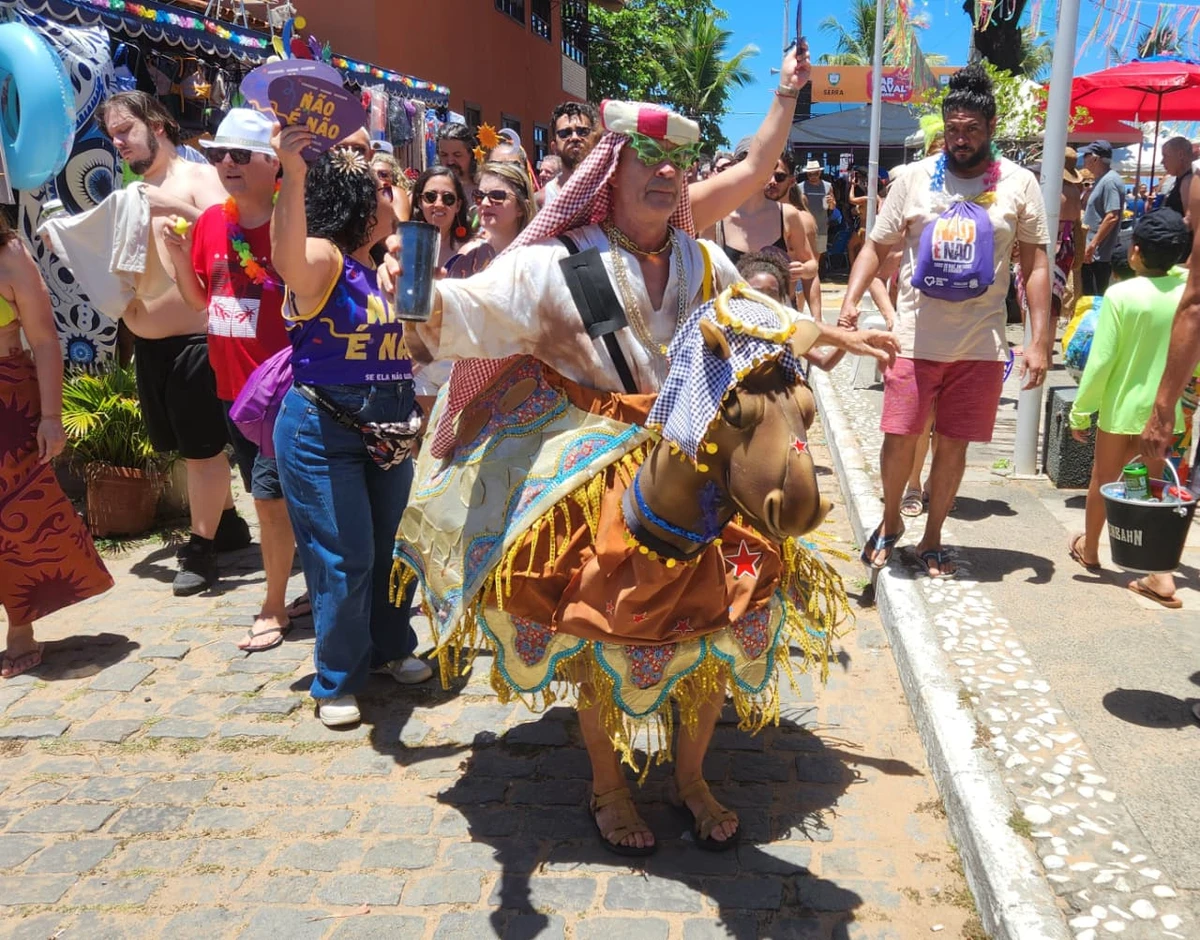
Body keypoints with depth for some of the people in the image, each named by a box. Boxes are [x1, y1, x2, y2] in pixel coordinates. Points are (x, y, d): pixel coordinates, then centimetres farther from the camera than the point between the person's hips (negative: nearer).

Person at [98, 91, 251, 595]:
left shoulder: (199, 176, -5)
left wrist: (179, 209, -30)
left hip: (193, 339, -8)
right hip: (148, 343, 8)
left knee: (203, 447, -1)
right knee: (187, 444, 15)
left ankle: (201, 548, 9)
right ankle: (226, 521, 31)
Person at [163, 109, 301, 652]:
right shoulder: (210, 222, 5)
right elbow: (200, 299, 14)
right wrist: (178, 255, -1)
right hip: (232, 385, 7)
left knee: (270, 495, -3)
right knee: (268, 496, 16)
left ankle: (274, 607, 15)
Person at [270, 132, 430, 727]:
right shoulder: (322, 259, -13)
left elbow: (415, 344, 15)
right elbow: (287, 260, -40)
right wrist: (292, 176, -52)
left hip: (389, 426, 7)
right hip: (323, 429, -7)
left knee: (392, 545, 16)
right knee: (344, 558, -1)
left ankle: (391, 648, 37)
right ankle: (336, 682, 18)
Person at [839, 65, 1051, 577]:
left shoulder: (1019, 183, 1)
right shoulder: (915, 177, 1)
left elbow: (1036, 265, 2)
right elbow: (876, 246, 3)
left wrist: (1039, 342, -4)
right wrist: (850, 301, -14)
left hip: (982, 343, 1)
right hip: (916, 338, 0)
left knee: (953, 444, 7)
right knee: (900, 438, -1)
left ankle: (932, 538, 25)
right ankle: (890, 521, 25)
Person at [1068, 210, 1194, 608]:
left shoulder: (1120, 295, -18)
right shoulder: (1187, 292, -6)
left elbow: (1101, 361, -16)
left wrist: (1081, 410, -9)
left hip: (1121, 406, -3)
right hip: (1164, 408, 3)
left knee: (1103, 480, 16)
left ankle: (1089, 549, 36)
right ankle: (1162, 574, 7)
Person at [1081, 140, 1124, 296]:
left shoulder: (1109, 181, -16)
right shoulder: (1102, 179, 16)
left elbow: (1112, 217, -23)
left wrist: (1092, 245, -23)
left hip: (1099, 254, -10)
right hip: (1093, 252, 10)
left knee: (1097, 298, -5)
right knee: (1087, 295, 14)